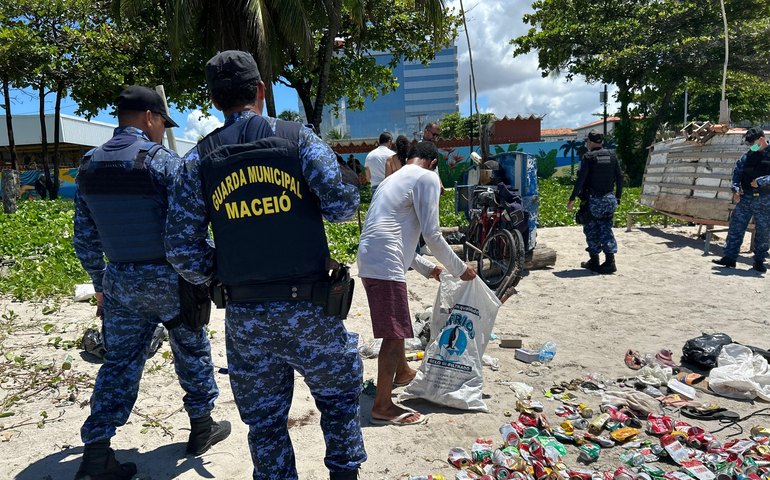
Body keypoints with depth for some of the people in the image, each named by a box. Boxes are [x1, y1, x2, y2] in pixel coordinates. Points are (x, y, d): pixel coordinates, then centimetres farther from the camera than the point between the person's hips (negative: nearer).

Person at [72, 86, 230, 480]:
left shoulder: (89, 165, 5)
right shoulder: (162, 159, -14)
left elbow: (85, 237, 10)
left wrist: (100, 283, 20)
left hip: (119, 281, 5)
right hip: (168, 279, -5)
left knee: (119, 362, 13)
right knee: (191, 350, 15)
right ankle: (202, 426, 29)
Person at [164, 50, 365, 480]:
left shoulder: (198, 159, 2)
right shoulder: (297, 136, -4)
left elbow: (181, 247, -1)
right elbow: (341, 203, -12)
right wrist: (350, 180, 10)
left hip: (244, 315, 2)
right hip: (309, 308, -1)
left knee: (265, 420, 18)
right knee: (340, 394, 22)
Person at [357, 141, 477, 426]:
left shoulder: (393, 178, 26)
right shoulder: (427, 178, -1)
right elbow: (432, 234, -8)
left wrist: (425, 267, 33)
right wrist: (460, 269, 5)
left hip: (370, 261, 10)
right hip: (385, 265, -9)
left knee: (396, 327, 26)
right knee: (394, 334, -2)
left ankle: (402, 373, 46)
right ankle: (383, 406, 6)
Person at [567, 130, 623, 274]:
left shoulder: (588, 157, -9)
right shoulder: (612, 156, 8)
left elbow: (581, 179, -15)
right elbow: (620, 177, 10)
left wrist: (572, 198, -13)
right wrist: (617, 197, 17)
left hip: (593, 200, -5)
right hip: (609, 199, 5)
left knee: (591, 230, 6)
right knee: (606, 230, 9)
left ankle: (594, 261, 11)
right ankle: (610, 261, 3)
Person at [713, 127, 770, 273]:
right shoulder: (748, 155, 7)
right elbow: (737, 171, 8)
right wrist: (736, 189, -5)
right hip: (745, 198, 3)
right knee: (736, 227, 1)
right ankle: (729, 257, 6)